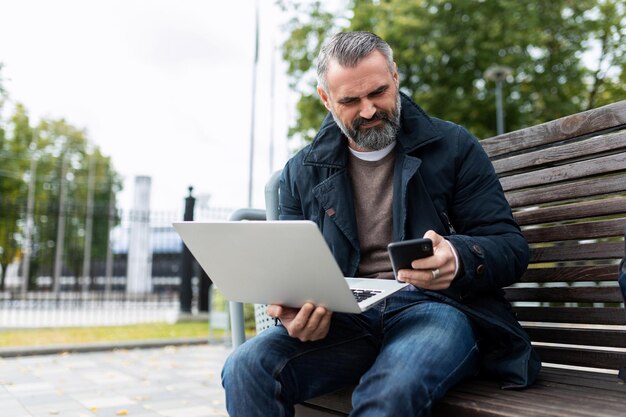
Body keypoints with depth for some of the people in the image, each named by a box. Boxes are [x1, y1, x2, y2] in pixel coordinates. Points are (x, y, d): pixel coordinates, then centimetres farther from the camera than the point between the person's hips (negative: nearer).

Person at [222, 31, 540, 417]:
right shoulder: (303, 171, 13)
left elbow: (510, 247, 2)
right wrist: (293, 311, -11)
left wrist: (459, 259, -23)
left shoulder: (453, 146, 6)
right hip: (346, 315, 3)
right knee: (246, 369, -24)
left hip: (436, 303, -2)